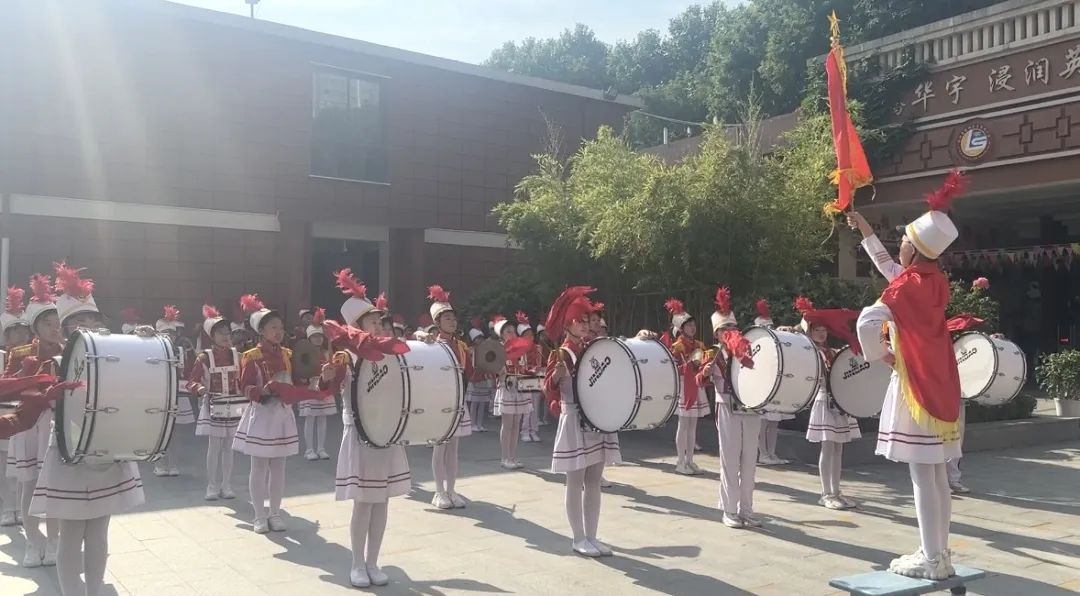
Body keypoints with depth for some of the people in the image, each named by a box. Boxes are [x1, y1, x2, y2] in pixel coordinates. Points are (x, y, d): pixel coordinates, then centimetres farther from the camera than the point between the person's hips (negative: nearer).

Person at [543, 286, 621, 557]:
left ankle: (591, 536, 17)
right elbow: (549, 387, -13)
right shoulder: (561, 355, -7)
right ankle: (578, 539, 10)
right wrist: (557, 373, -34)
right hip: (575, 421, -6)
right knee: (576, 482, 1)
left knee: (594, 481, 10)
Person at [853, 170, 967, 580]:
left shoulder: (908, 285, -16)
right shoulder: (936, 281, 7)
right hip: (940, 386, 8)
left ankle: (931, 560, 2)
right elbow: (894, 273, 25)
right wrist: (866, 234, 30)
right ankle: (939, 553, 20)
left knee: (922, 477, -3)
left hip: (915, 387, -8)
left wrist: (877, 356, -11)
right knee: (937, 476, 12)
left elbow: (867, 321, -30)